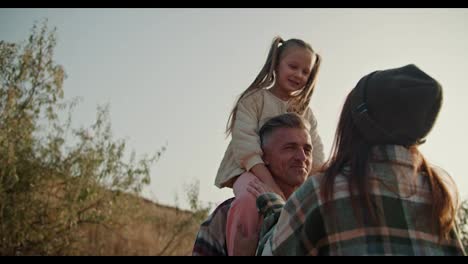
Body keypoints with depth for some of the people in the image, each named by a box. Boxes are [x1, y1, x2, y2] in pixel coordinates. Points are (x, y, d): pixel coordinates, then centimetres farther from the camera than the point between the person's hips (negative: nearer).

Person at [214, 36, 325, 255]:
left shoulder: (305, 111, 15)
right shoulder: (254, 99, -1)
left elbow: (315, 153, 4)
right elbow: (246, 146, -16)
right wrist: (272, 186, -29)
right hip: (250, 171, -6)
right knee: (251, 199, -39)